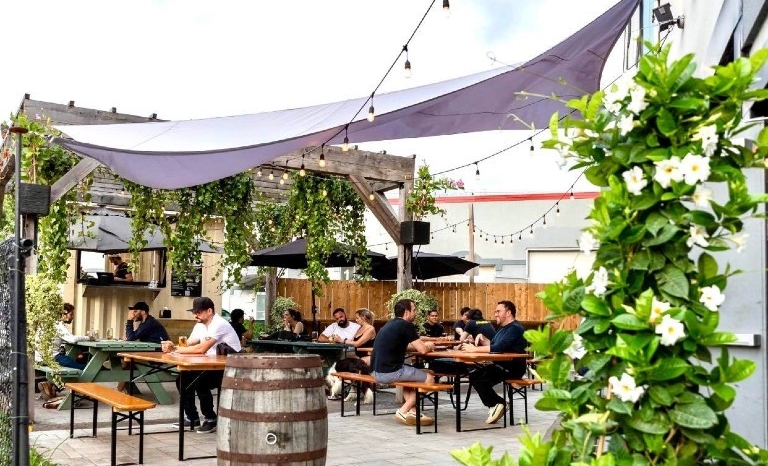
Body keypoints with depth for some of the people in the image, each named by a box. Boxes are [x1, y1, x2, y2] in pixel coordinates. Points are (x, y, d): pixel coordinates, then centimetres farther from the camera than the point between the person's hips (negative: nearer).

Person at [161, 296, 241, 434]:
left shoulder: (219, 325, -22)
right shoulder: (200, 325, 8)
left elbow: (201, 348, -31)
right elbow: (187, 345, 5)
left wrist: (176, 349, -24)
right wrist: (173, 347, -17)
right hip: (214, 368, 10)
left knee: (199, 381, -28)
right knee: (183, 379, 0)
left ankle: (211, 420, -11)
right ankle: (191, 417, 12)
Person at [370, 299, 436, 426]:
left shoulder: (391, 324, 18)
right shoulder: (406, 325, -9)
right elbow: (423, 350, -10)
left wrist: (424, 345, 20)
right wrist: (429, 346, 12)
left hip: (376, 371, 9)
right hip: (389, 372, -9)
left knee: (411, 372, 32)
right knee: (429, 379, 3)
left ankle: (412, 411, 17)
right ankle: (403, 412, 1)